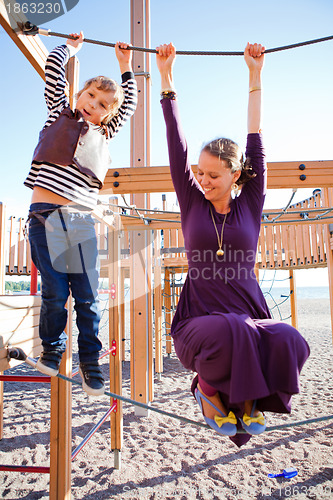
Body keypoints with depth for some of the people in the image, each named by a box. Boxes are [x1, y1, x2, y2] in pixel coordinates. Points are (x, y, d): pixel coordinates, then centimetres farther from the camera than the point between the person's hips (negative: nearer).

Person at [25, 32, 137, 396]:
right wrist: (71, 47, 31)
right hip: (45, 215, -2)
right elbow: (54, 68, 14)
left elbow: (129, 105, 33)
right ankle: (51, 347, 21)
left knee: (87, 296, -1)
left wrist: (125, 66, 40)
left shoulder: (104, 135, 21)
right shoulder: (60, 115, 15)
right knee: (54, 292, -3)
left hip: (82, 221, 2)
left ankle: (90, 360, 13)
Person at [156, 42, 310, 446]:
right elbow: (175, 143, 7)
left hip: (249, 319, 2)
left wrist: (255, 75, 15)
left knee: (289, 342, -31)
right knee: (232, 332, -36)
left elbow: (256, 140, 9)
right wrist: (166, 77, 10)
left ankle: (248, 397, 4)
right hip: (198, 322, -1)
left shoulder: (250, 205, 7)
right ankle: (209, 387, 0)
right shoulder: (192, 204, 7)